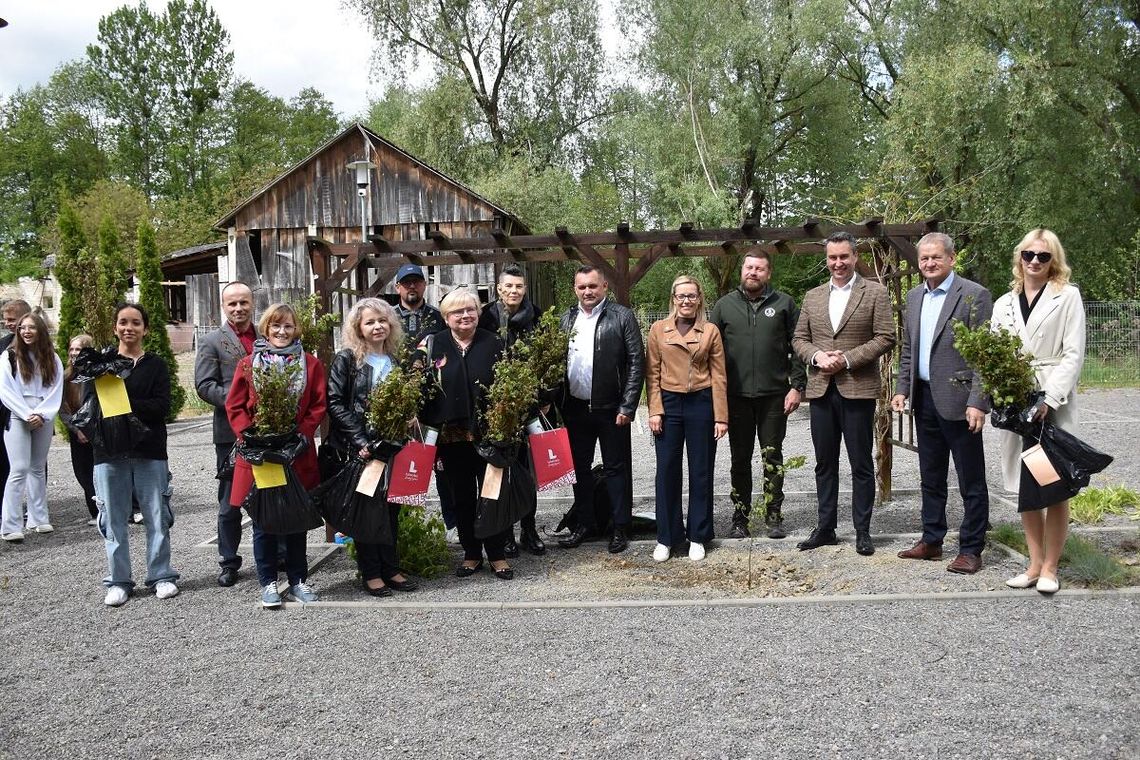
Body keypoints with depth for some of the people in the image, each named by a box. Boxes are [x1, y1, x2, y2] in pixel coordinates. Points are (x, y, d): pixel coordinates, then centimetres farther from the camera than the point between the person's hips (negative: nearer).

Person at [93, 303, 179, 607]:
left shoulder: (156, 365, 6)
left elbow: (162, 405, -6)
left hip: (150, 451, -1)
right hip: (109, 452, 1)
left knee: (157, 517, 3)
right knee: (113, 519, 4)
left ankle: (161, 576, 15)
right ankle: (118, 581, 14)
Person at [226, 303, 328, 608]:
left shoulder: (311, 364, 4)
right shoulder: (248, 364, 2)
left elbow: (318, 406, 2)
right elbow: (235, 407, 2)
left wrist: (301, 434, -11)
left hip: (298, 454, 1)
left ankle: (298, 579, 22)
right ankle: (268, 583, 17)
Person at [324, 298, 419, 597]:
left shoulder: (397, 359, 10)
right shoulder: (346, 359, -5)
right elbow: (334, 403, -11)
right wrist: (360, 440, -17)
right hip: (358, 448, -5)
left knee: (392, 507, 9)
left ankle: (390, 568, 20)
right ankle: (370, 573, 12)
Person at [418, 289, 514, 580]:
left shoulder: (493, 343, 3)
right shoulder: (433, 345, 2)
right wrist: (425, 427, -3)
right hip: (452, 436, 1)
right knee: (462, 498, 10)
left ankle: (497, 554, 18)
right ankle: (471, 554, 23)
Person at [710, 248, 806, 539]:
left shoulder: (784, 303, 3)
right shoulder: (724, 305, 7)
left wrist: (797, 386, -5)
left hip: (774, 395, -1)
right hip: (736, 395, 1)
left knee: (773, 456, 5)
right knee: (740, 458, 8)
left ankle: (774, 516, 14)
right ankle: (740, 518, 16)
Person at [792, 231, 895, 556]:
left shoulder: (875, 293, 0)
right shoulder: (812, 296, 13)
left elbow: (885, 338, -6)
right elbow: (799, 338, 12)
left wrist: (847, 359, -15)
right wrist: (817, 356, -8)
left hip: (858, 389, -4)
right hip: (821, 390, 4)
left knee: (861, 464, 3)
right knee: (825, 464, 10)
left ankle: (862, 531, 12)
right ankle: (825, 527, 19)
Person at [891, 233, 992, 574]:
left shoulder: (975, 295, -9)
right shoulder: (914, 297, 12)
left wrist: (978, 402, -18)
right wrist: (902, 389, 10)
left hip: (959, 401, -7)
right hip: (924, 400, 7)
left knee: (971, 482, 2)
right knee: (931, 478, 16)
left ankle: (971, 550, 11)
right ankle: (931, 541, 27)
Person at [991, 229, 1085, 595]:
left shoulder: (1068, 297, 1)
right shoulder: (1004, 303, 13)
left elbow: (1074, 354, -5)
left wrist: (1049, 398, -16)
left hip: (1053, 403, -4)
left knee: (1054, 487, -1)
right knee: (1024, 488, 7)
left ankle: (1050, 567, 8)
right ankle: (1035, 563, 16)